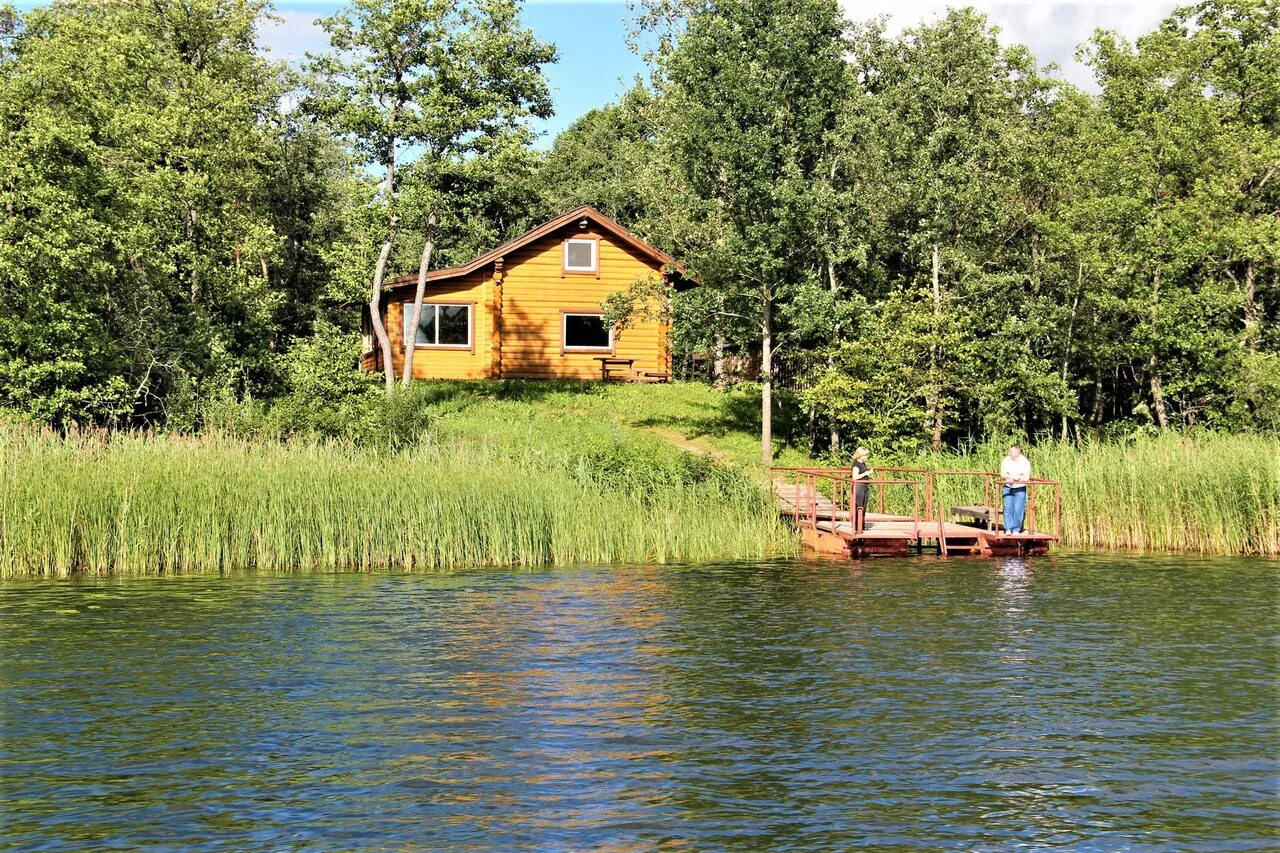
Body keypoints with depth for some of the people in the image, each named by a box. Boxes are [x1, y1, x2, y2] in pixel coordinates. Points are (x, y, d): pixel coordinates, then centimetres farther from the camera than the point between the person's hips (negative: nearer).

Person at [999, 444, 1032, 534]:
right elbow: (1002, 474, -7)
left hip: (1020, 489, -2)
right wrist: (1014, 477, -20)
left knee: (1018, 509, -5)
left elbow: (1027, 478, -14)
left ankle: (1016, 530, 4)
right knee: (1008, 508, -6)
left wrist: (1011, 479, -19)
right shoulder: (1006, 460, -2)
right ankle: (1008, 529, -2)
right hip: (1008, 488, 2)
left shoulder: (1025, 462, -8)